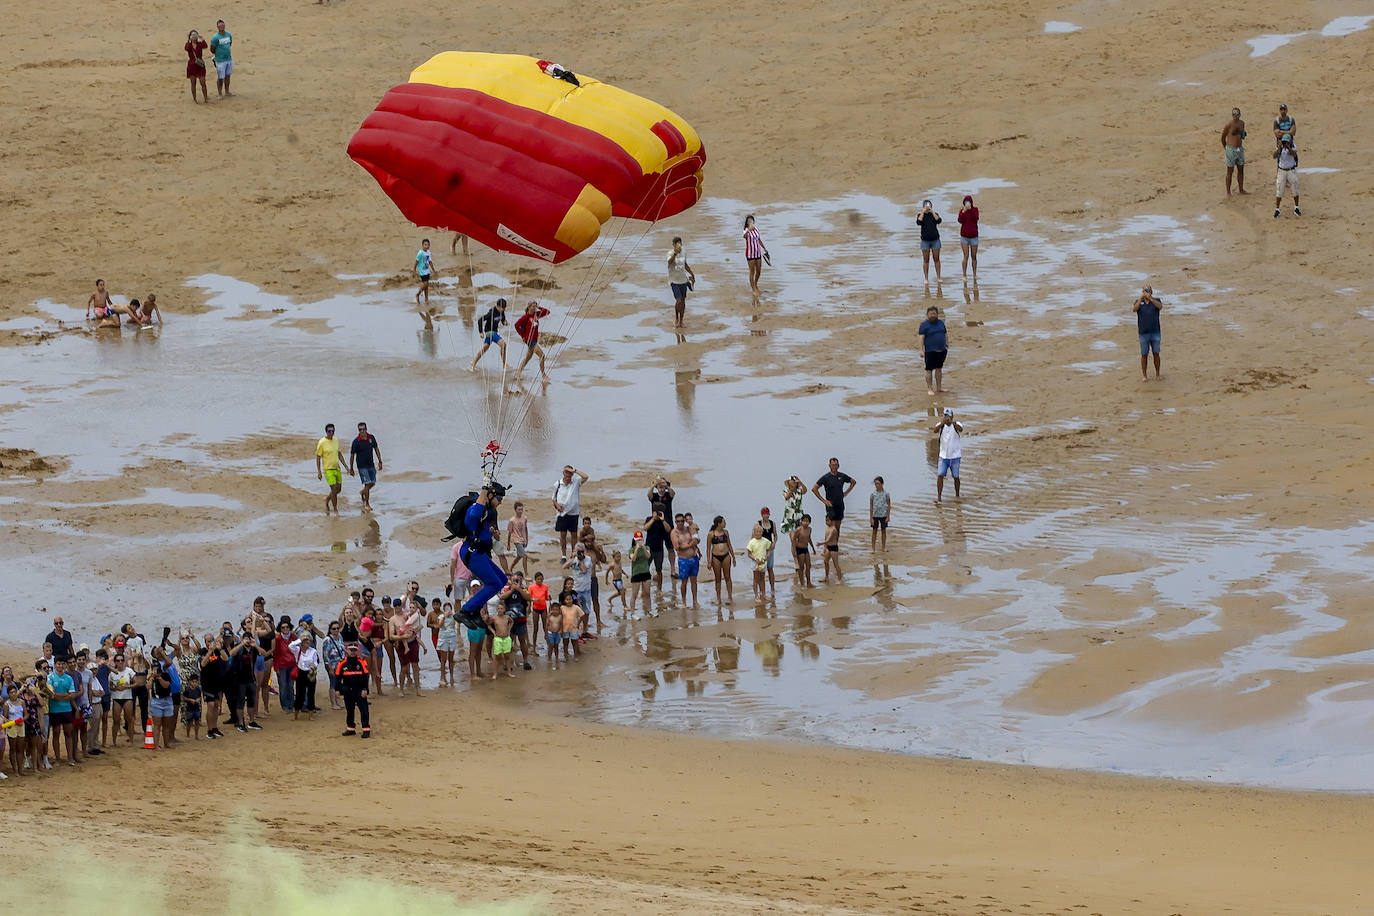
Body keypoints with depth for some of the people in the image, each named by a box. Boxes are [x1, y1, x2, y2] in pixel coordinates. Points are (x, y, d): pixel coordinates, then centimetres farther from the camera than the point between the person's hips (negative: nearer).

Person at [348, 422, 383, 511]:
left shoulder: (371, 438, -1)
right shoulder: (356, 441, -13)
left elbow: (376, 449, 11)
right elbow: (352, 455, -6)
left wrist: (380, 461, 7)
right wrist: (351, 469, -4)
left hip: (371, 465, 5)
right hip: (362, 466, -5)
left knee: (372, 483, 12)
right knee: (367, 484, -10)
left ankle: (363, 492, 42)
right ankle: (367, 504, -1)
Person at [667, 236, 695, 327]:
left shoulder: (683, 254, 4)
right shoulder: (670, 254, -13)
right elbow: (670, 261, -36)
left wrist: (692, 275, 26)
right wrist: (675, 253, -53)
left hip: (683, 280, 5)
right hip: (674, 281, -5)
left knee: (683, 301, 9)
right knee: (679, 301, -14)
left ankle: (681, 321, 21)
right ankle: (676, 318, 10)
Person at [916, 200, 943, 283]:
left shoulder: (934, 214, 6)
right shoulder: (921, 215, 4)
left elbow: (939, 221, -13)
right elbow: (918, 222, -15)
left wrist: (932, 211, -13)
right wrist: (923, 212, -13)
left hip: (935, 240, 1)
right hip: (925, 241, -1)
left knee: (936, 259, 1)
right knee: (926, 260, 0)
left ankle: (938, 278, 7)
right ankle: (926, 279, 4)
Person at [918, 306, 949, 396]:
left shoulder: (941, 323, 11)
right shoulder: (924, 325, -7)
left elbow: (946, 334, 19)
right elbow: (921, 337, -12)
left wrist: (947, 345, 14)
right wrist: (921, 350, -20)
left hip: (941, 350, 5)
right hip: (930, 351, -5)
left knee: (939, 369, 12)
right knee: (929, 369, -3)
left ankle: (939, 388, 20)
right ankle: (929, 389, 1)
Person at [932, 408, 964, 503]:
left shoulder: (956, 424, -8)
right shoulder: (941, 425, -3)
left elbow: (960, 429, -32)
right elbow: (935, 430, -24)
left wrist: (953, 423, -52)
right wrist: (941, 423, -44)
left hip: (955, 456, -1)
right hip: (943, 455, 1)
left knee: (956, 477, 5)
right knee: (940, 475, -7)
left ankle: (957, 495, 22)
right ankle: (939, 496, -2)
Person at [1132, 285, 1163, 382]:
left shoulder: (1156, 301, 3)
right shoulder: (1139, 302, 4)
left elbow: (1160, 306, -19)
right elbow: (1134, 309, -15)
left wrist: (1150, 298, -33)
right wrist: (1141, 299, -27)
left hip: (1155, 333, 0)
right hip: (1143, 333, 0)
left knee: (1156, 354, 6)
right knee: (1144, 355, 4)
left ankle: (1157, 374, 18)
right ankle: (1144, 375, 14)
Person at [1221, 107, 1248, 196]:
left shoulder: (1242, 123, 3)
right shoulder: (1228, 125, -15)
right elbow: (1223, 138, -3)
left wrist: (1243, 135, 5)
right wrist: (1225, 148, 6)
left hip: (1240, 148, 6)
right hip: (1231, 149, -6)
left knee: (1241, 170, 14)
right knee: (1230, 171, 1)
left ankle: (1241, 189, 27)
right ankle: (1228, 192, 8)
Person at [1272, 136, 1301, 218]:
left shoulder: (1293, 147, -8)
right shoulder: (1280, 148, -6)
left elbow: (1294, 154, -29)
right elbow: (1274, 156, -22)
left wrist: (1288, 147, -44)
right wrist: (1279, 148, -37)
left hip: (1292, 171, 0)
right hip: (1282, 171, 0)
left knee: (1295, 190, 5)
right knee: (1279, 191, -1)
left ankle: (1296, 208, 21)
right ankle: (1277, 210, 7)